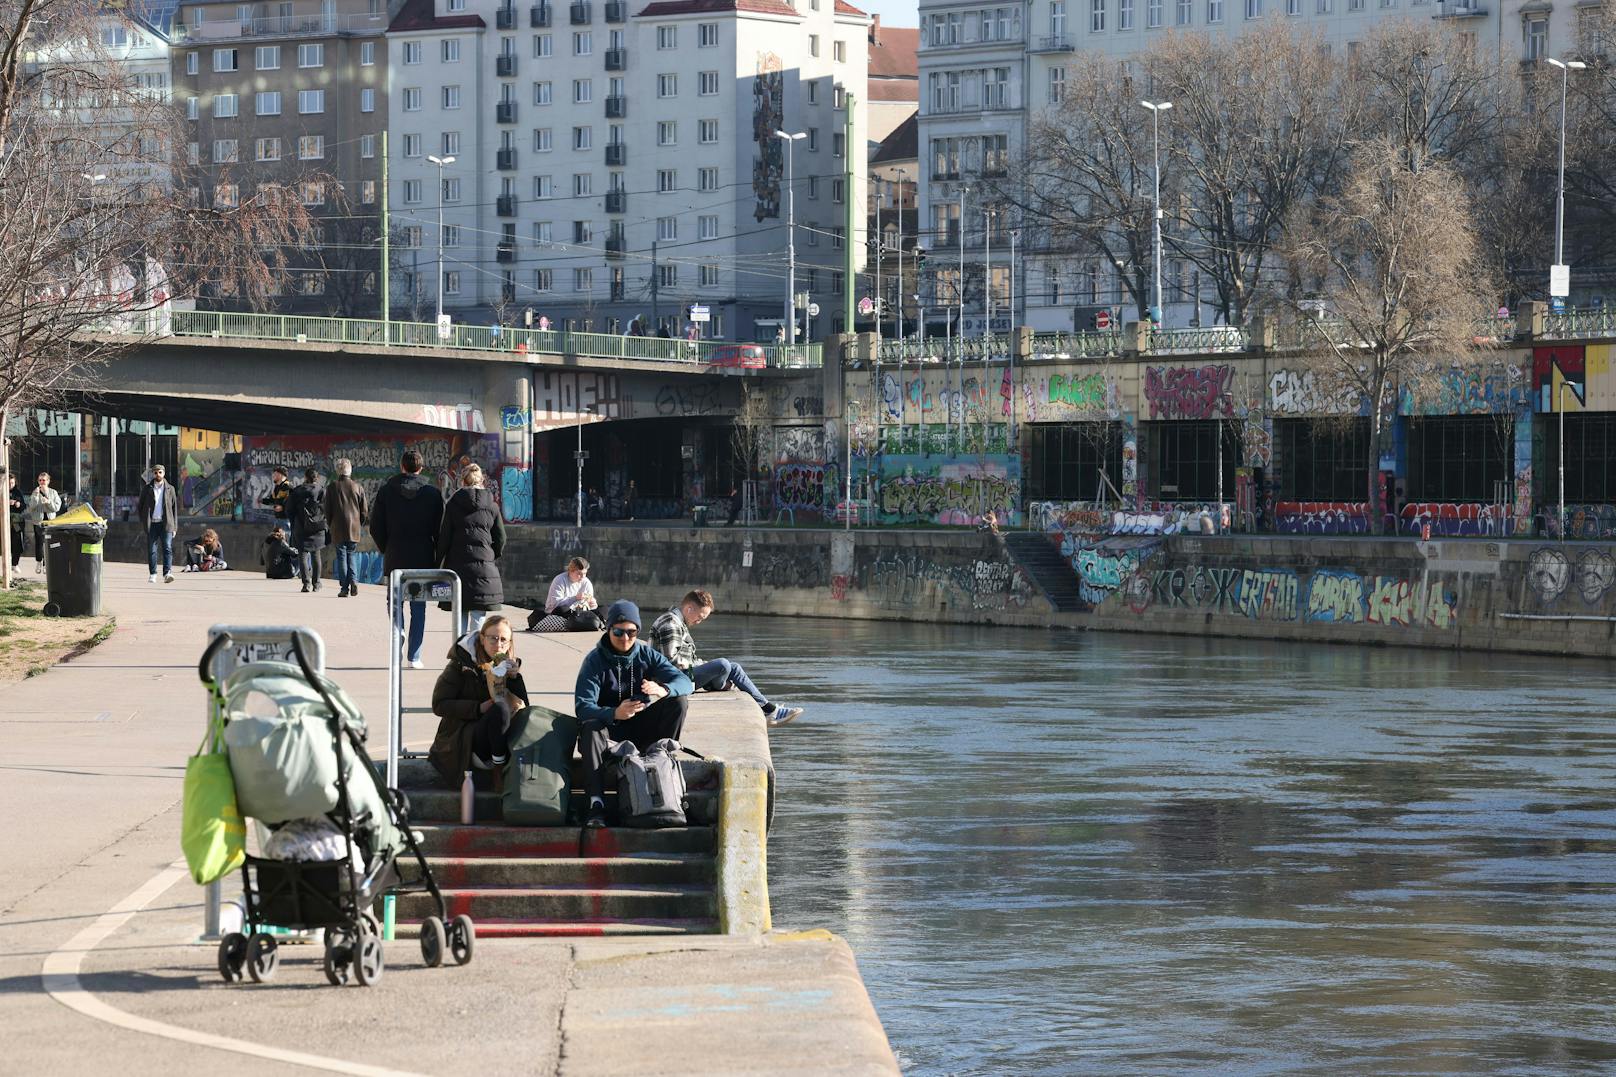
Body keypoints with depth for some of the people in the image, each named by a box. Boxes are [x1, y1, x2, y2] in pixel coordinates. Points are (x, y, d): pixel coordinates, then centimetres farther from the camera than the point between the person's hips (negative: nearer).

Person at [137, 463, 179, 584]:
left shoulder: (170, 489, 9)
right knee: (152, 550, 2)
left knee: (167, 548, -13)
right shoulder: (146, 489, 9)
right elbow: (140, 506, 12)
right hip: (152, 524, 1)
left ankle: (167, 573, -20)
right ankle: (153, 574, 9)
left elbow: (174, 509, 10)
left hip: (166, 524, -1)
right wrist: (143, 523, 2)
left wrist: (175, 527, 5)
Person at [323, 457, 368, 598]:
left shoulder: (332, 487, -2)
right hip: (354, 529, 2)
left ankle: (344, 588, -1)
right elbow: (364, 512, 5)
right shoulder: (357, 487, 3)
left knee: (341, 556, 2)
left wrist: (331, 524, 14)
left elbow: (327, 510, 1)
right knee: (350, 555, 15)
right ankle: (353, 581, -5)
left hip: (338, 528, -2)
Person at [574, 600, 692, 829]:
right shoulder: (595, 660, -12)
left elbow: (684, 681, -12)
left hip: (641, 729, 3)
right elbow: (582, 706, -24)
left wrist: (663, 689, -37)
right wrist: (614, 714, -45)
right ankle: (596, 805, -45)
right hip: (609, 727, -3)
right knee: (589, 726, -38)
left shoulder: (647, 655, -1)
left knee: (679, 700, -17)